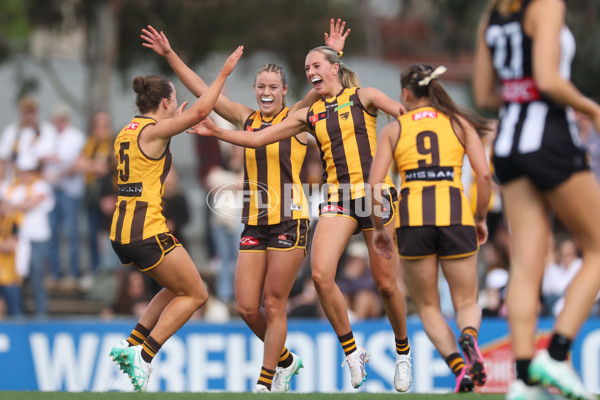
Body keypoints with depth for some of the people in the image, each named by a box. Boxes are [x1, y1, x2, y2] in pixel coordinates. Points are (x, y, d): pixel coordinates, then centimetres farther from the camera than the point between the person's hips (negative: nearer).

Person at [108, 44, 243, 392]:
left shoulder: (128, 132, 15)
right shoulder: (153, 131, -10)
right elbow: (200, 111, -19)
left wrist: (175, 124, 34)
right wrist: (224, 73, -10)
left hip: (122, 231, 9)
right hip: (148, 231, -9)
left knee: (180, 288, 23)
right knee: (196, 294, 4)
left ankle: (132, 345, 13)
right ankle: (143, 355, -6)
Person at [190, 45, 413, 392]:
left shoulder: (363, 97, 4)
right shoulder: (309, 115, 15)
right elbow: (257, 139, 15)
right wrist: (217, 133, 6)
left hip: (375, 193, -3)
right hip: (338, 198, 3)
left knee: (386, 283, -1)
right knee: (321, 274, -18)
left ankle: (403, 351, 23)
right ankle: (352, 351, -2)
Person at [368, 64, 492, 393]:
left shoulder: (393, 129, 13)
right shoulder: (460, 123, 14)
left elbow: (374, 185, 3)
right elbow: (484, 174, 2)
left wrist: (378, 228, 15)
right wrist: (481, 219, 15)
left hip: (413, 218, 0)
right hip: (455, 216, 0)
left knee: (428, 307, 14)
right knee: (466, 302, 13)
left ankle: (460, 368, -11)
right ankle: (469, 339, -24)